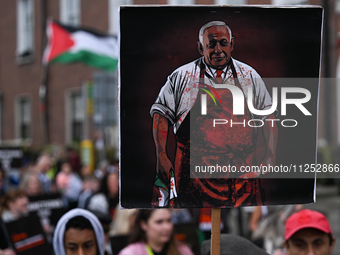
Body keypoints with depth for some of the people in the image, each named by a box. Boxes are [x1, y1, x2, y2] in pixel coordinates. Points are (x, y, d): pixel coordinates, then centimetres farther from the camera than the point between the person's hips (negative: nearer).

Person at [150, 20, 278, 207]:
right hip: (196, 172, -2)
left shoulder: (249, 76, 9)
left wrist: (270, 156, 3)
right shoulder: (182, 77, 3)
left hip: (242, 170, 2)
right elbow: (161, 114, 4)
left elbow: (268, 115, 13)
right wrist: (161, 157, -5)